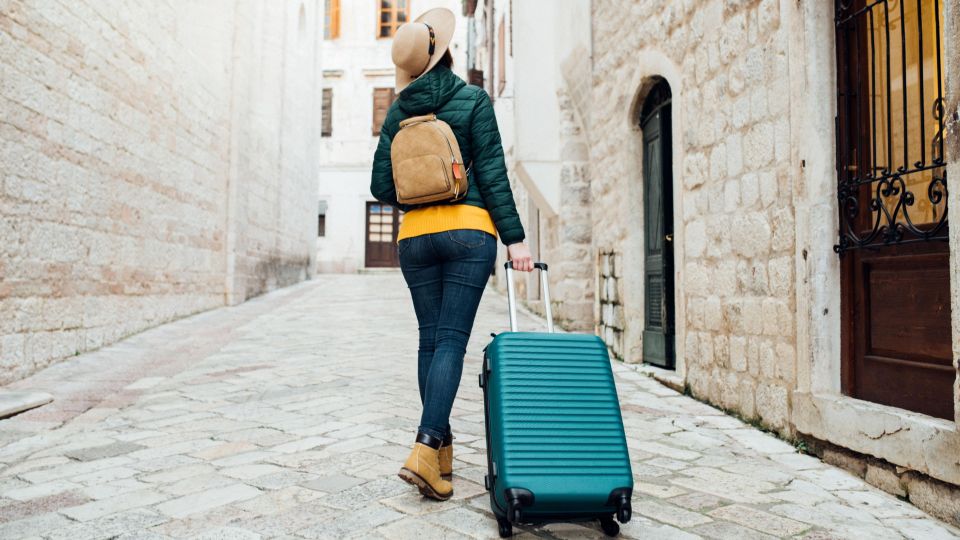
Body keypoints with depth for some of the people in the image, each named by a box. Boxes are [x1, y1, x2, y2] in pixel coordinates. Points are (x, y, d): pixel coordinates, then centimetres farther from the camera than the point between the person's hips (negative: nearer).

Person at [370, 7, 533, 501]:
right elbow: (492, 174, -6)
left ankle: (441, 448, 17)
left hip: (415, 236, 4)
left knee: (430, 340, 10)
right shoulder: (473, 100, 1)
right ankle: (425, 448, -15)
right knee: (452, 339, -5)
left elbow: (381, 188, 7)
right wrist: (514, 237, -5)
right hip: (469, 230, -3)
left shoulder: (398, 112, 10)